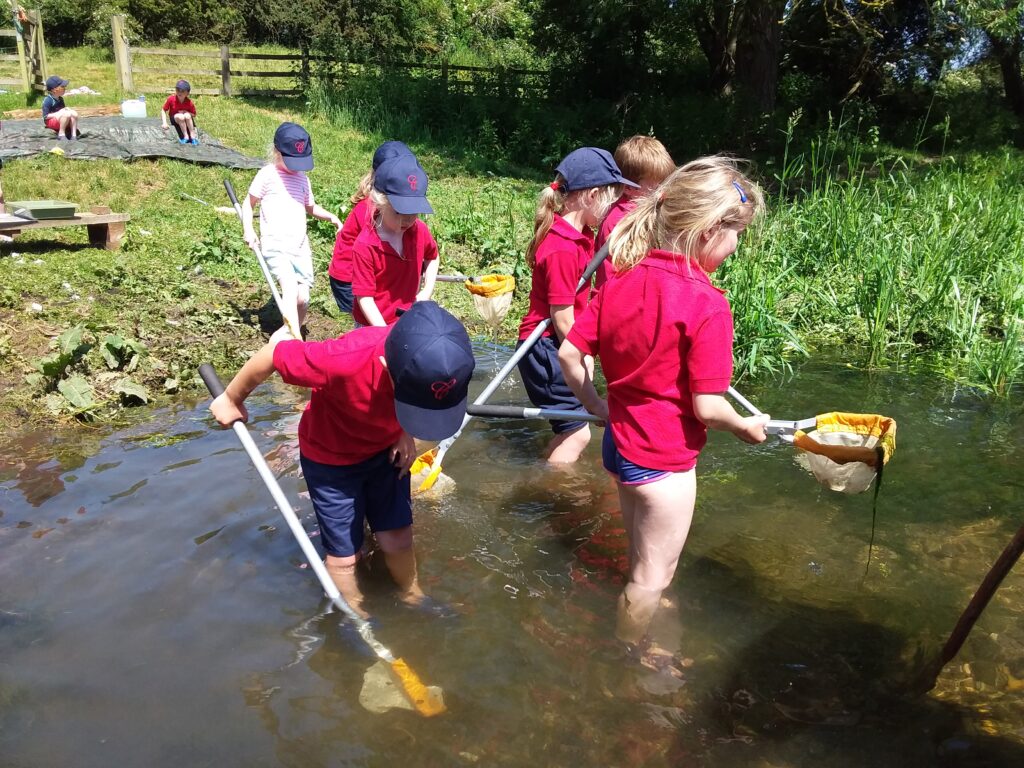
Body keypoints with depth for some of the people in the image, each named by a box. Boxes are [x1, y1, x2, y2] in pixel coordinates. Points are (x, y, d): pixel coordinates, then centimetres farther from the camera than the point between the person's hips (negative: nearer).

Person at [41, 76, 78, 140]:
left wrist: (66, 109, -1)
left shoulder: (60, 99, 9)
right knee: (67, 114, -32)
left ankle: (74, 135, -18)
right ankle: (61, 134, -22)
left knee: (74, 114, -15)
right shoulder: (48, 100, -15)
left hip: (60, 119, 8)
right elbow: (45, 116, -17)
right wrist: (57, 114, -23)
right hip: (51, 121, -8)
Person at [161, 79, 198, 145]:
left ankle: (193, 136, -28)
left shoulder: (190, 103, -15)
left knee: (187, 115, -33)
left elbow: (194, 115, -3)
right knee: (180, 116, -34)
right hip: (174, 118, 0)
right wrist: (165, 123, -22)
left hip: (187, 120, 0)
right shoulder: (171, 99, -16)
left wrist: (186, 113, -24)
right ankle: (186, 137, -30)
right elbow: (163, 111, -9)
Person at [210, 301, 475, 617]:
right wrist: (231, 400, -8)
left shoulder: (436, 357, -30)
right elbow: (271, 354, -25)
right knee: (345, 554, 7)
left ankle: (413, 597, 40)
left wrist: (406, 434, -11)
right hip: (330, 457, -3)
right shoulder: (342, 360, -44)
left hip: (385, 449, 3)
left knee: (398, 539, 12)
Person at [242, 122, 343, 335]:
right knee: (290, 288, -27)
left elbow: (311, 208, 31)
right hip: (275, 243, -5)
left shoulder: (302, 178, 16)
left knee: (302, 298, -1)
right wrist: (248, 231, -7)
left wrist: (331, 217, 14)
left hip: (300, 245, 5)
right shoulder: (268, 175, 2)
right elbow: (248, 204, 8)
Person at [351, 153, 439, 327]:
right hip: (373, 326, -4)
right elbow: (364, 297, -20)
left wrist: (427, 291, 2)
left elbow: (432, 257, 16)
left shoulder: (420, 231, -8)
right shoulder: (365, 246, -22)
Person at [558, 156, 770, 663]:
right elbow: (707, 406, -23)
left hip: (620, 442, 7)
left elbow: (569, 353, -1)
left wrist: (596, 405, 13)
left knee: (644, 559, 33)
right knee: (653, 573, 17)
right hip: (664, 459, -7)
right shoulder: (707, 304, -24)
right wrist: (745, 426, -3)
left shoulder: (622, 280, -4)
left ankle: (642, 610, 57)